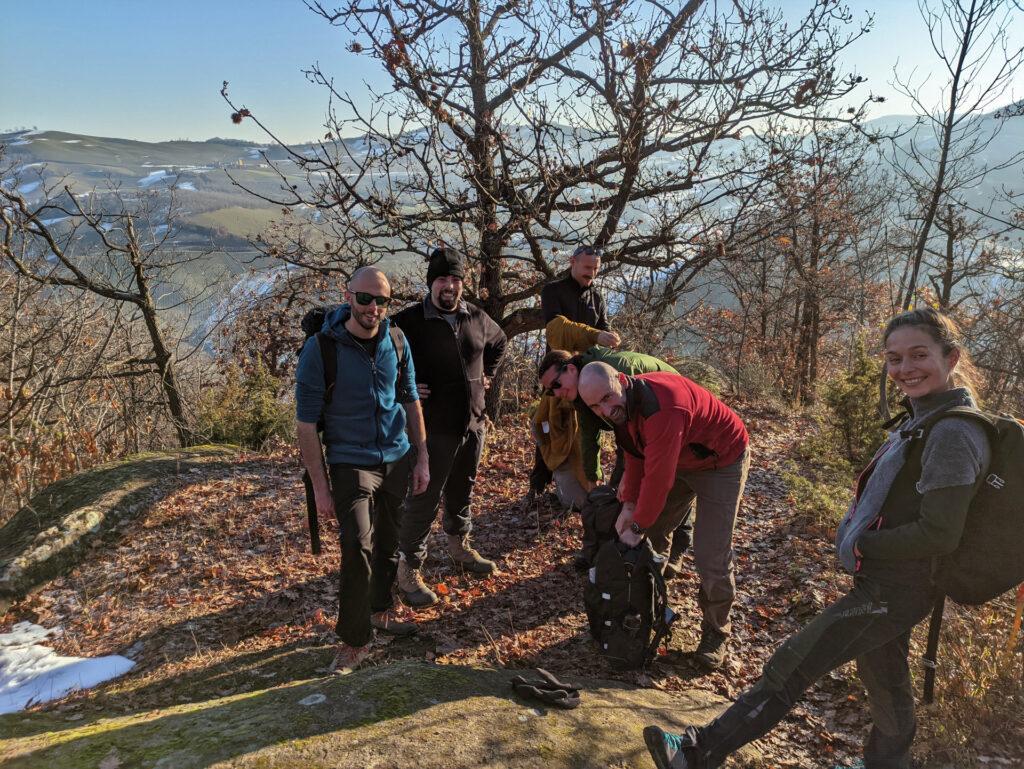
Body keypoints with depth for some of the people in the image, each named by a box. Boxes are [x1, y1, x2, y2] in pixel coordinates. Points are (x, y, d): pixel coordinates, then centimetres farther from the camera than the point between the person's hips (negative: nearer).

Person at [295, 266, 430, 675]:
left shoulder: (395, 342, -2)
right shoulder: (320, 349, -16)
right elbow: (306, 422, -12)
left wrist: (422, 458, 7)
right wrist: (320, 486, -12)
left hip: (397, 459, 5)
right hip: (351, 463, -4)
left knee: (388, 543, 15)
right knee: (358, 549, -13)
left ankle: (381, 610, 36)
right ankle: (354, 640, 3)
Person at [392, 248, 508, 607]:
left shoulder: (476, 318, 2)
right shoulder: (410, 321, -15)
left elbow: (498, 342, 23)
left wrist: (486, 374, 14)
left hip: (473, 423, 6)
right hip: (434, 427, -6)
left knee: (462, 490, 22)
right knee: (424, 499, 0)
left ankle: (460, 546, 42)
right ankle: (409, 570, 13)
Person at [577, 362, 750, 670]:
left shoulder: (662, 408, -39)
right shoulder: (624, 404, -10)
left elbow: (657, 476, -35)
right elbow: (636, 456, -2)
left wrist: (637, 525, -25)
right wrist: (629, 504, -12)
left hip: (722, 462, -8)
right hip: (678, 460, 8)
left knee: (711, 556, -10)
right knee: (652, 533, 9)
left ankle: (715, 632, 12)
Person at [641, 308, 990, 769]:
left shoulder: (952, 435, -22)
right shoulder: (927, 419, 8)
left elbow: (939, 534, -25)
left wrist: (860, 546, -14)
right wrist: (857, 538, 2)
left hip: (891, 591, -9)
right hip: (891, 582, 9)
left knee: (793, 665, -8)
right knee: (883, 678, 25)